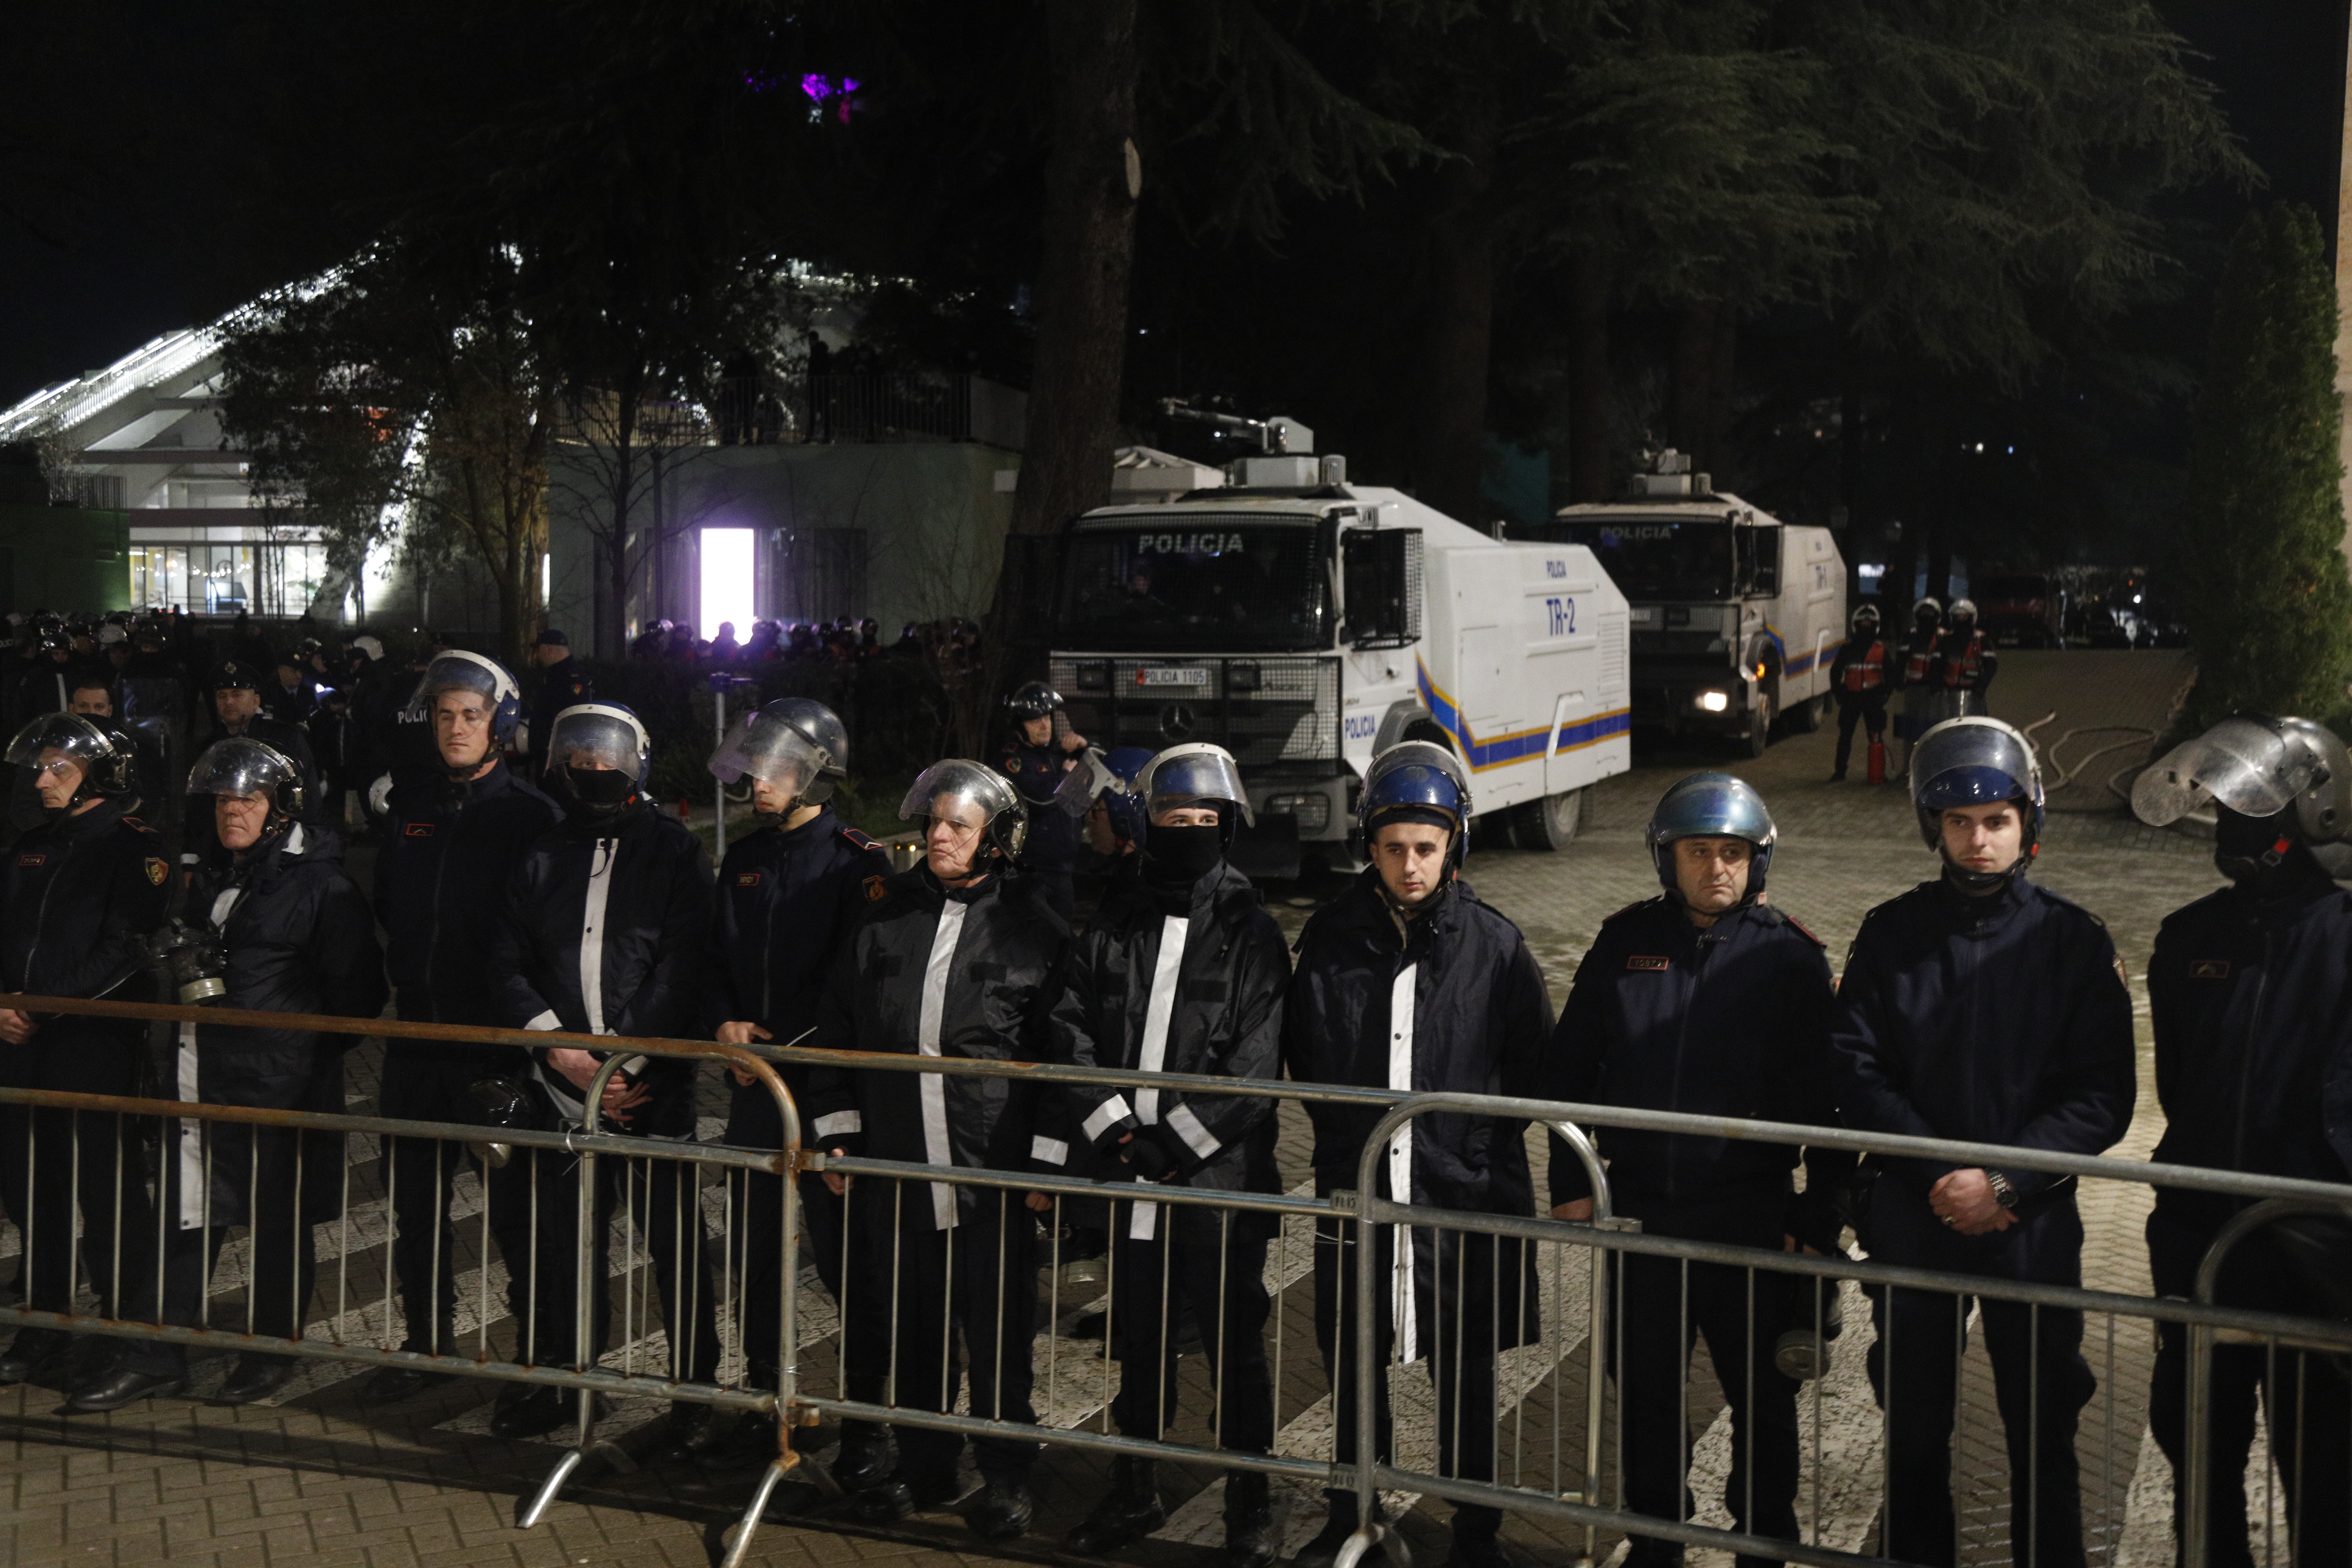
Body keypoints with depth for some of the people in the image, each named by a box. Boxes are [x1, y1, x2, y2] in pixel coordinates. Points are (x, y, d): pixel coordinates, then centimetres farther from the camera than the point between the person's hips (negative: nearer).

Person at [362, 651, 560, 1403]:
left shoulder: (533, 815, -6)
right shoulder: (408, 806, 10)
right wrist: (405, 976, 12)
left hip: (497, 1036, -5)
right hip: (417, 1030, 5)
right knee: (416, 1198, 12)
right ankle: (427, 1343, 25)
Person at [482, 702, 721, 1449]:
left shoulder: (675, 851, 0)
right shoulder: (542, 857, 12)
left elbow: (682, 970, -7)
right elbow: (507, 966, 6)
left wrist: (629, 1064, -12)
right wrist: (559, 1049, -8)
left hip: (656, 1085, -4)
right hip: (564, 1084, 4)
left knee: (676, 1244, 0)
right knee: (561, 1238, 10)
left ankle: (694, 1388, 12)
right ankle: (562, 1376, 25)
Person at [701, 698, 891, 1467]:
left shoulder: (858, 862, -8)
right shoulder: (744, 859, 13)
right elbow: (715, 959, 18)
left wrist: (786, 1045, -16)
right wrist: (724, 1022, -1)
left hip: (827, 1086, -6)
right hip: (756, 1087, 7)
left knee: (845, 1258, -5)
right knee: (755, 1252, 14)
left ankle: (874, 1424, 3)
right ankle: (765, 1394, 29)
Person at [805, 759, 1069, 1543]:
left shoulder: (1034, 927, -3)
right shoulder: (887, 917, 7)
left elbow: (1060, 1055, -3)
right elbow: (838, 1028, 13)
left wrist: (1045, 1159, -7)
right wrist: (836, 1130, 8)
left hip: (995, 1175, -4)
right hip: (896, 1166, 4)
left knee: (997, 1331, 3)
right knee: (909, 1325, 13)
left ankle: (1006, 1477, 19)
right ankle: (923, 1468, 28)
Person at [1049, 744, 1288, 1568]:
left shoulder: (1251, 934, -3)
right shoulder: (1112, 926, 8)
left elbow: (1258, 1065, -9)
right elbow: (1072, 1032, 3)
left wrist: (1175, 1140, -14)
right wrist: (1113, 1128, -9)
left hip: (1220, 1174, -3)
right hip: (1126, 1173, 3)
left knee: (1233, 1343, 5)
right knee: (1140, 1336, 15)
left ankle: (1249, 1502, 19)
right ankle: (1135, 1491, 30)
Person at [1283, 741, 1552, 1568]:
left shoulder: (1493, 943, -5)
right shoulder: (1331, 937, -1)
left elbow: (1533, 1068, 1)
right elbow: (1301, 1055, 11)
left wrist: (1480, 1141, -3)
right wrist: (1346, 1129, 7)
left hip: (1465, 1197, -2)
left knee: (1465, 1376, 9)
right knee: (1352, 1367, 14)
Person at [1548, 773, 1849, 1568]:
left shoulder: (1789, 957, -4)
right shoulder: (1624, 945, 3)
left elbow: (1824, 1100, -3)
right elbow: (1573, 1069, 9)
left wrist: (1818, 1216, -6)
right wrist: (1571, 1181, 5)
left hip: (1750, 1213, -2)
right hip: (1639, 1211, 2)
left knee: (1762, 1393, 9)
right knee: (1645, 1388, 14)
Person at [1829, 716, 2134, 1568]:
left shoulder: (2073, 940, -2)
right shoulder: (1891, 935, 1)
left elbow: (2103, 1097, -5)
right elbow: (1857, 1074, -3)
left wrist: (2005, 1184, -15)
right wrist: (1943, 1177, -13)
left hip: (2033, 1226, -1)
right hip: (1913, 1218, 1)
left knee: (2042, 1429, 5)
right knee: (1914, 1426, 12)